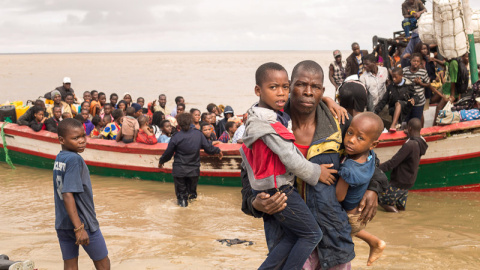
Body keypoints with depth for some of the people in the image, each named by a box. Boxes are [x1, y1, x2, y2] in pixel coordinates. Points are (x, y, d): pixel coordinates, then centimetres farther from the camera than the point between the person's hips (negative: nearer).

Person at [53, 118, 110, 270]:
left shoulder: (58, 158, 5)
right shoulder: (74, 159, -20)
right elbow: (68, 195, -26)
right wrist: (79, 227, -27)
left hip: (62, 224, 7)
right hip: (82, 222, -7)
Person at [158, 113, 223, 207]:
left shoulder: (176, 137, -12)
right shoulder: (198, 134, -6)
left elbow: (168, 153, -3)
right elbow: (208, 148, 0)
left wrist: (161, 161, 17)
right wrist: (218, 151, 21)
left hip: (179, 170, -2)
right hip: (194, 170, 2)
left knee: (181, 191, 10)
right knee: (192, 190, 22)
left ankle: (182, 199, -9)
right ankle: (192, 194, 1)